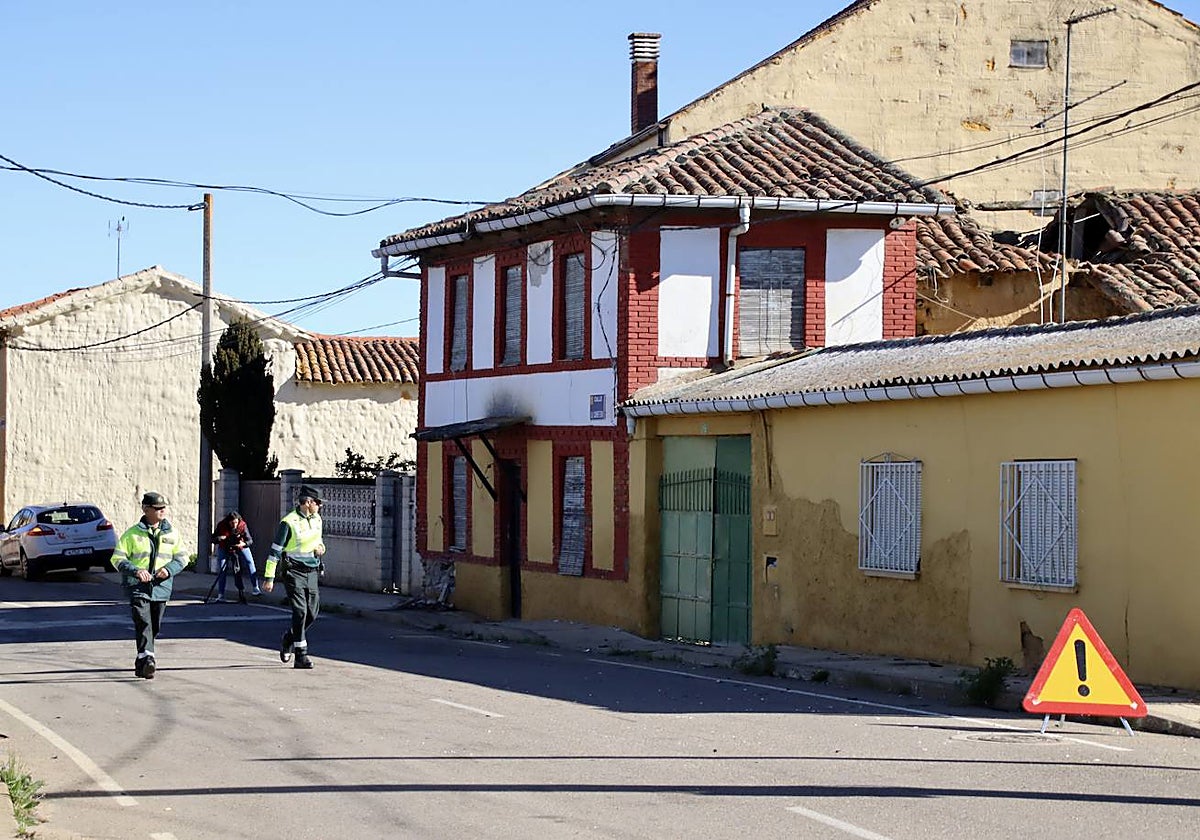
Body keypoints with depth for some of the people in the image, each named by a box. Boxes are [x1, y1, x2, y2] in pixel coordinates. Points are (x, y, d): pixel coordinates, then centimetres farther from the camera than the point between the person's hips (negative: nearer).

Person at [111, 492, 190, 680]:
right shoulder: (132, 534, 0)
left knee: (154, 627, 10)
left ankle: (141, 663, 24)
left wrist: (169, 569, -7)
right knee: (143, 623, -19)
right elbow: (117, 559, -1)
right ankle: (147, 659, -30)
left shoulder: (171, 534, 10)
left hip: (161, 587, 4)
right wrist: (135, 571, -18)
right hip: (138, 587, -4)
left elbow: (182, 557, 14)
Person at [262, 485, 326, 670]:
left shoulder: (316, 519, 10)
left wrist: (320, 546, 4)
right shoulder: (289, 522, -12)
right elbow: (275, 550, -10)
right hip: (293, 571, -7)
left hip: (312, 571, 7)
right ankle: (301, 656, -12)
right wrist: (269, 577, -11)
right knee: (300, 612, -13)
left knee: (312, 613, 6)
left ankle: (288, 638, 32)